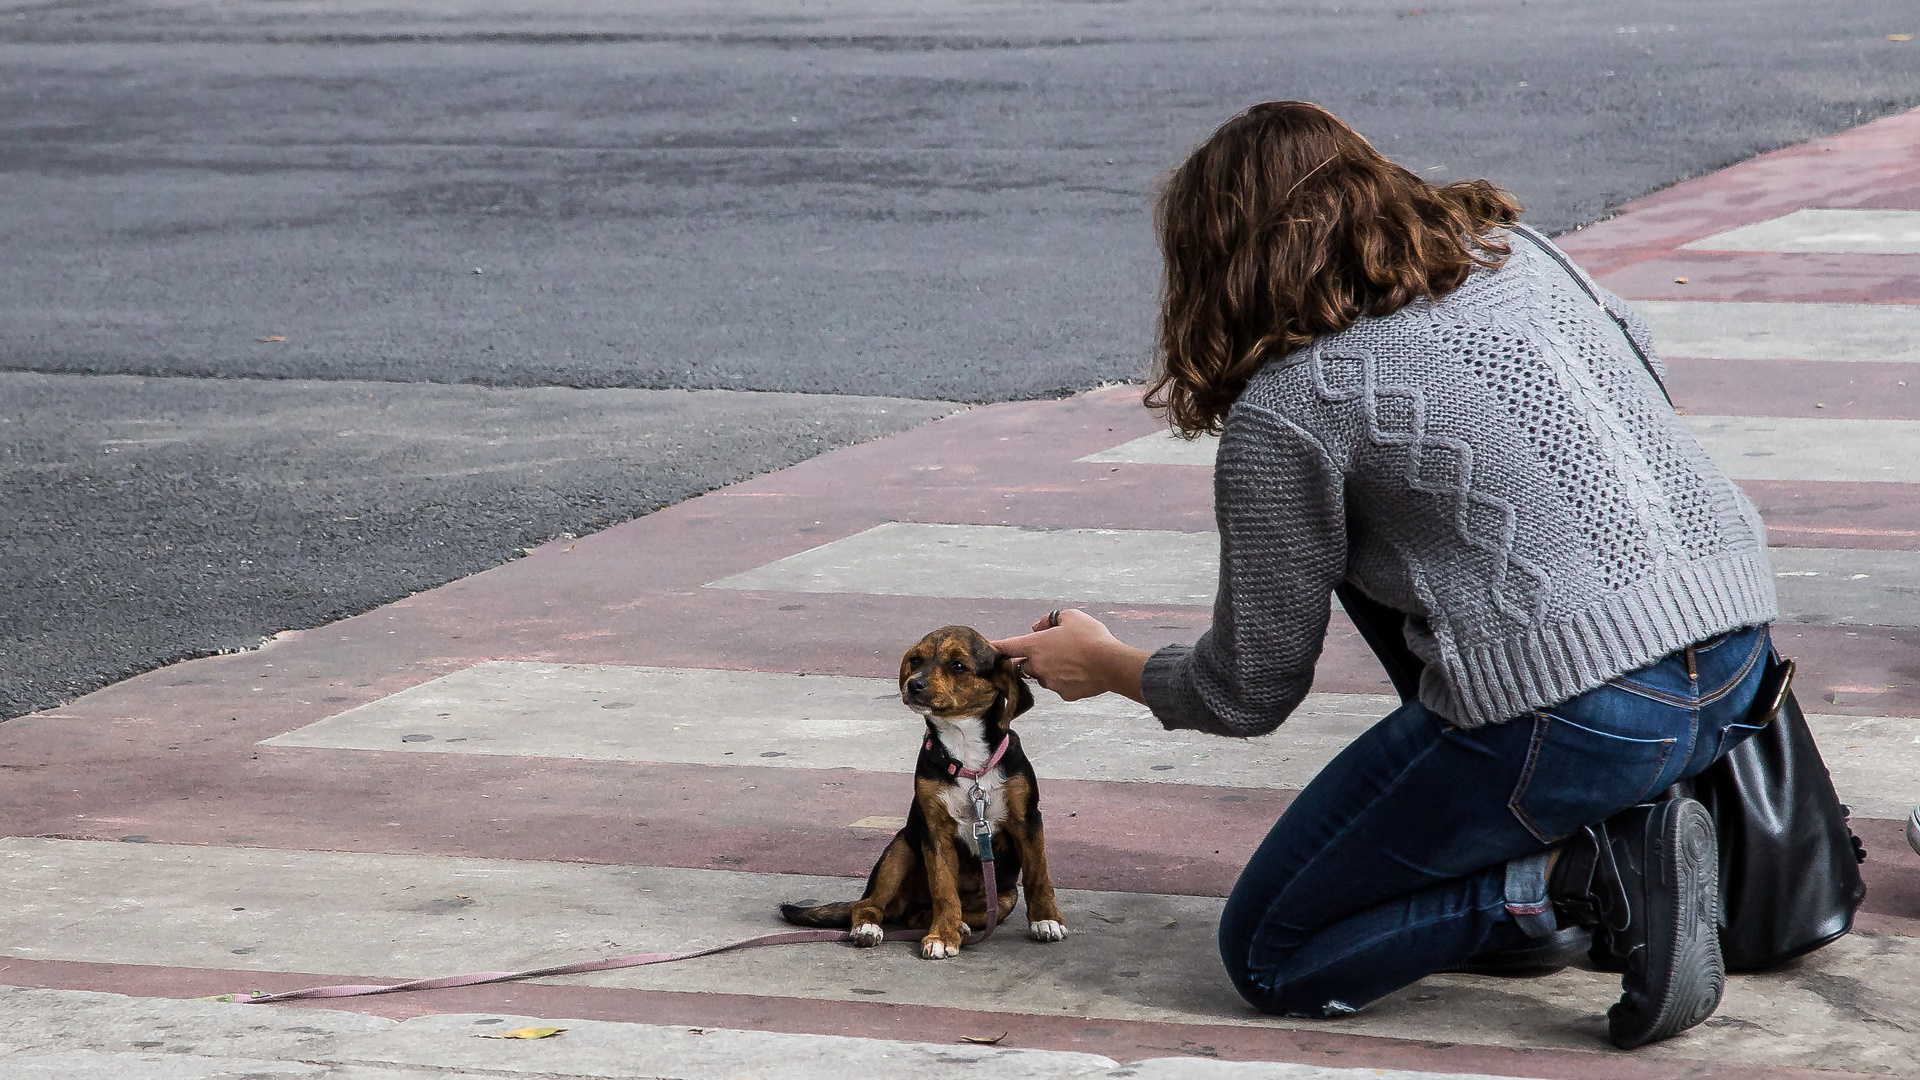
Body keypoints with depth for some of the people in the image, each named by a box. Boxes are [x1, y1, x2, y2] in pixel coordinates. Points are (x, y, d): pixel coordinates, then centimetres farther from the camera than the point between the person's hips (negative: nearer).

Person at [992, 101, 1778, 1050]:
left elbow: (1249, 695, 6)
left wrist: (1103, 666, 26)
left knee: (1268, 955, 12)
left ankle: (1589, 876, -6)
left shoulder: (1284, 412, -3)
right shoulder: (1515, 249, 14)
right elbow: (1638, 362, 34)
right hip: (1741, 660, 7)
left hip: (1575, 721, -7)